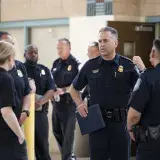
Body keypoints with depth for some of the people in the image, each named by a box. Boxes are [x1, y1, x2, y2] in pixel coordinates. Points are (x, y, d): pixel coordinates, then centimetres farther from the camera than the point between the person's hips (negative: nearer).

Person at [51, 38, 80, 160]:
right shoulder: (56, 63, 12)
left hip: (69, 101, -7)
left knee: (68, 132, -3)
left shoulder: (75, 64, -9)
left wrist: (63, 90, -20)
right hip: (56, 101, 7)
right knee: (56, 131, 14)